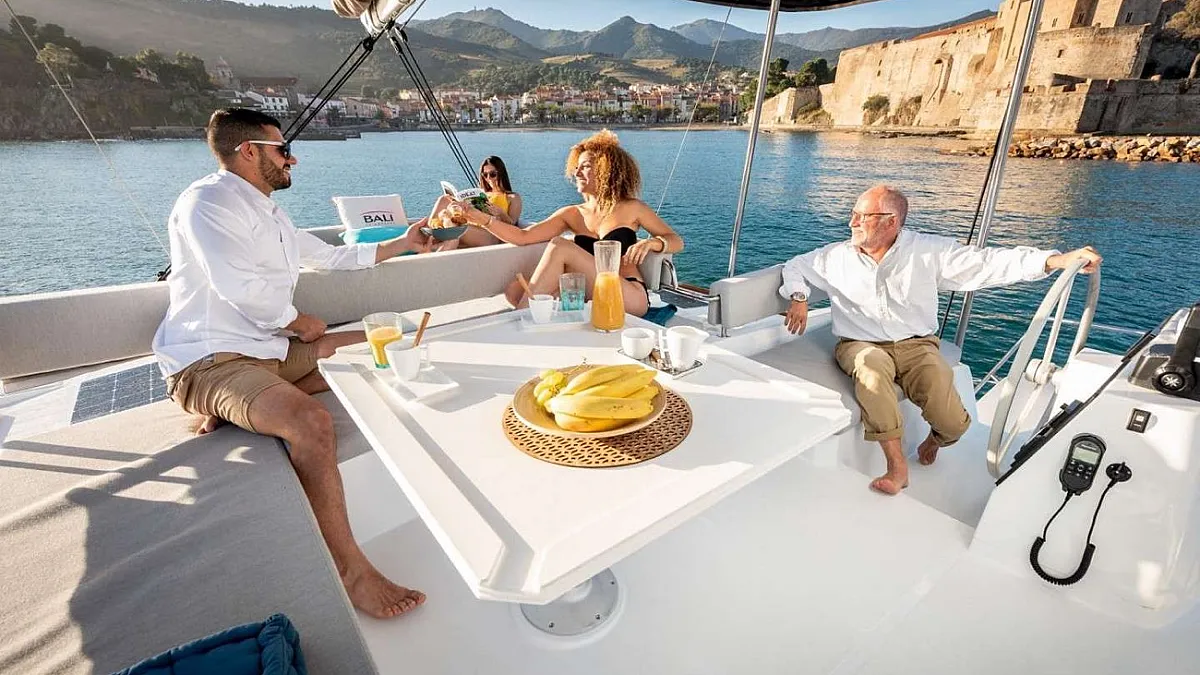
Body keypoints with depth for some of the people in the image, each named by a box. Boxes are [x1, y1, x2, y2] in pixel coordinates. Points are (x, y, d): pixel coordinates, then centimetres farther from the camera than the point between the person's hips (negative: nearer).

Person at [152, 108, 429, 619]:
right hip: (210, 360, -10)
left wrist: (402, 244, 32)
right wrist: (299, 323, -5)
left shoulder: (270, 215, 19)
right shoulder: (208, 200, -11)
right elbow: (241, 288, -22)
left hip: (269, 349, 10)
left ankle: (234, 407, 1)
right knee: (312, 423, -35)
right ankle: (350, 568, -22)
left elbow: (332, 256, 30)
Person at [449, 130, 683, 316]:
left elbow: (677, 241, 9)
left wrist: (651, 243, -12)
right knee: (515, 291, -16)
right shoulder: (572, 215, 15)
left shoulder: (631, 208, 8)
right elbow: (523, 237, 5)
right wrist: (481, 218, -6)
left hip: (630, 298, -4)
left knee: (560, 246, -21)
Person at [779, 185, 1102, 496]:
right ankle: (897, 466, -29)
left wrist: (1058, 260, -13)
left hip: (916, 346, 1)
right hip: (861, 347, 0)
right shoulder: (837, 256, 7)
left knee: (952, 424, -20)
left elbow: (990, 262, -2)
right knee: (873, 364, -39)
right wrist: (798, 298, -1)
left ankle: (934, 440, 22)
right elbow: (795, 266, 18)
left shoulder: (929, 251, 3)